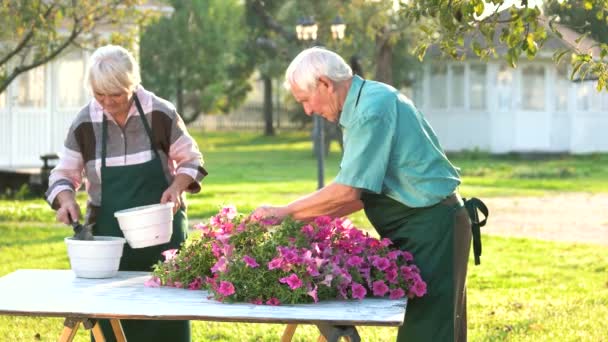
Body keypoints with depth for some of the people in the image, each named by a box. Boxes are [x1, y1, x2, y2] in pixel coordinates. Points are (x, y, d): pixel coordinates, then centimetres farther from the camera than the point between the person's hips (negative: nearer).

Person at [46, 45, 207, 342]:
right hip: (108, 232, 1)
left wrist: (176, 187, -16)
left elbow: (190, 160, 3)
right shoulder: (85, 123, -4)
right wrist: (66, 200, -15)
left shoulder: (161, 114, -8)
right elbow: (64, 174, 6)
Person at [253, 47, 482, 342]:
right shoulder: (366, 103, 13)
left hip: (432, 227, -10)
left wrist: (285, 212, -11)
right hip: (421, 228, 10)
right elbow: (365, 192, 14)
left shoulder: (373, 109, -18)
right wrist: (312, 218, 6)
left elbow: (347, 191, -21)